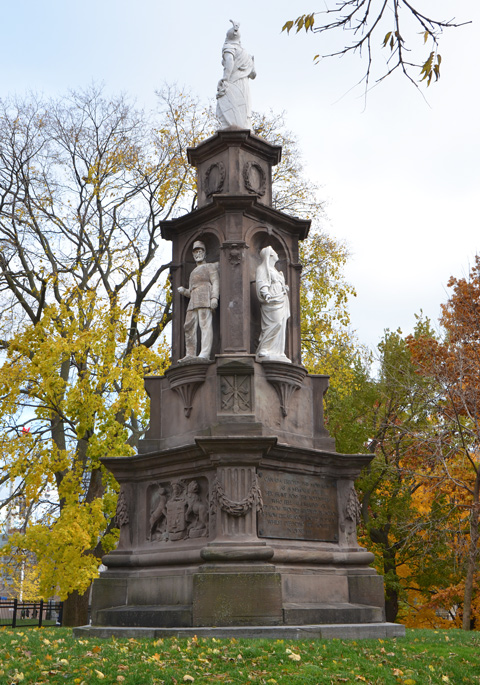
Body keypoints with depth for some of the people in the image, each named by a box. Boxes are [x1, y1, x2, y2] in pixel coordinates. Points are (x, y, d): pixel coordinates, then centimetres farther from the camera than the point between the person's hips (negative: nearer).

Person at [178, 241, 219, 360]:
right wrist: (183, 291, 7)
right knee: (189, 327, -2)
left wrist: (214, 297, -17)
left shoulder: (210, 267, 15)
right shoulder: (193, 272, 34)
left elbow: (215, 282, -1)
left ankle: (205, 354, -29)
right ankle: (190, 354, -1)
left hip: (205, 299, -7)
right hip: (193, 302, 7)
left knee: (205, 325, -18)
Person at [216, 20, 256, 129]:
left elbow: (229, 62, -17)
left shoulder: (228, 47, 4)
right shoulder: (245, 53, 23)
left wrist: (224, 80, -24)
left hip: (232, 84, -7)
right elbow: (252, 75, 23)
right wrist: (252, 62, 43)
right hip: (244, 86, 7)